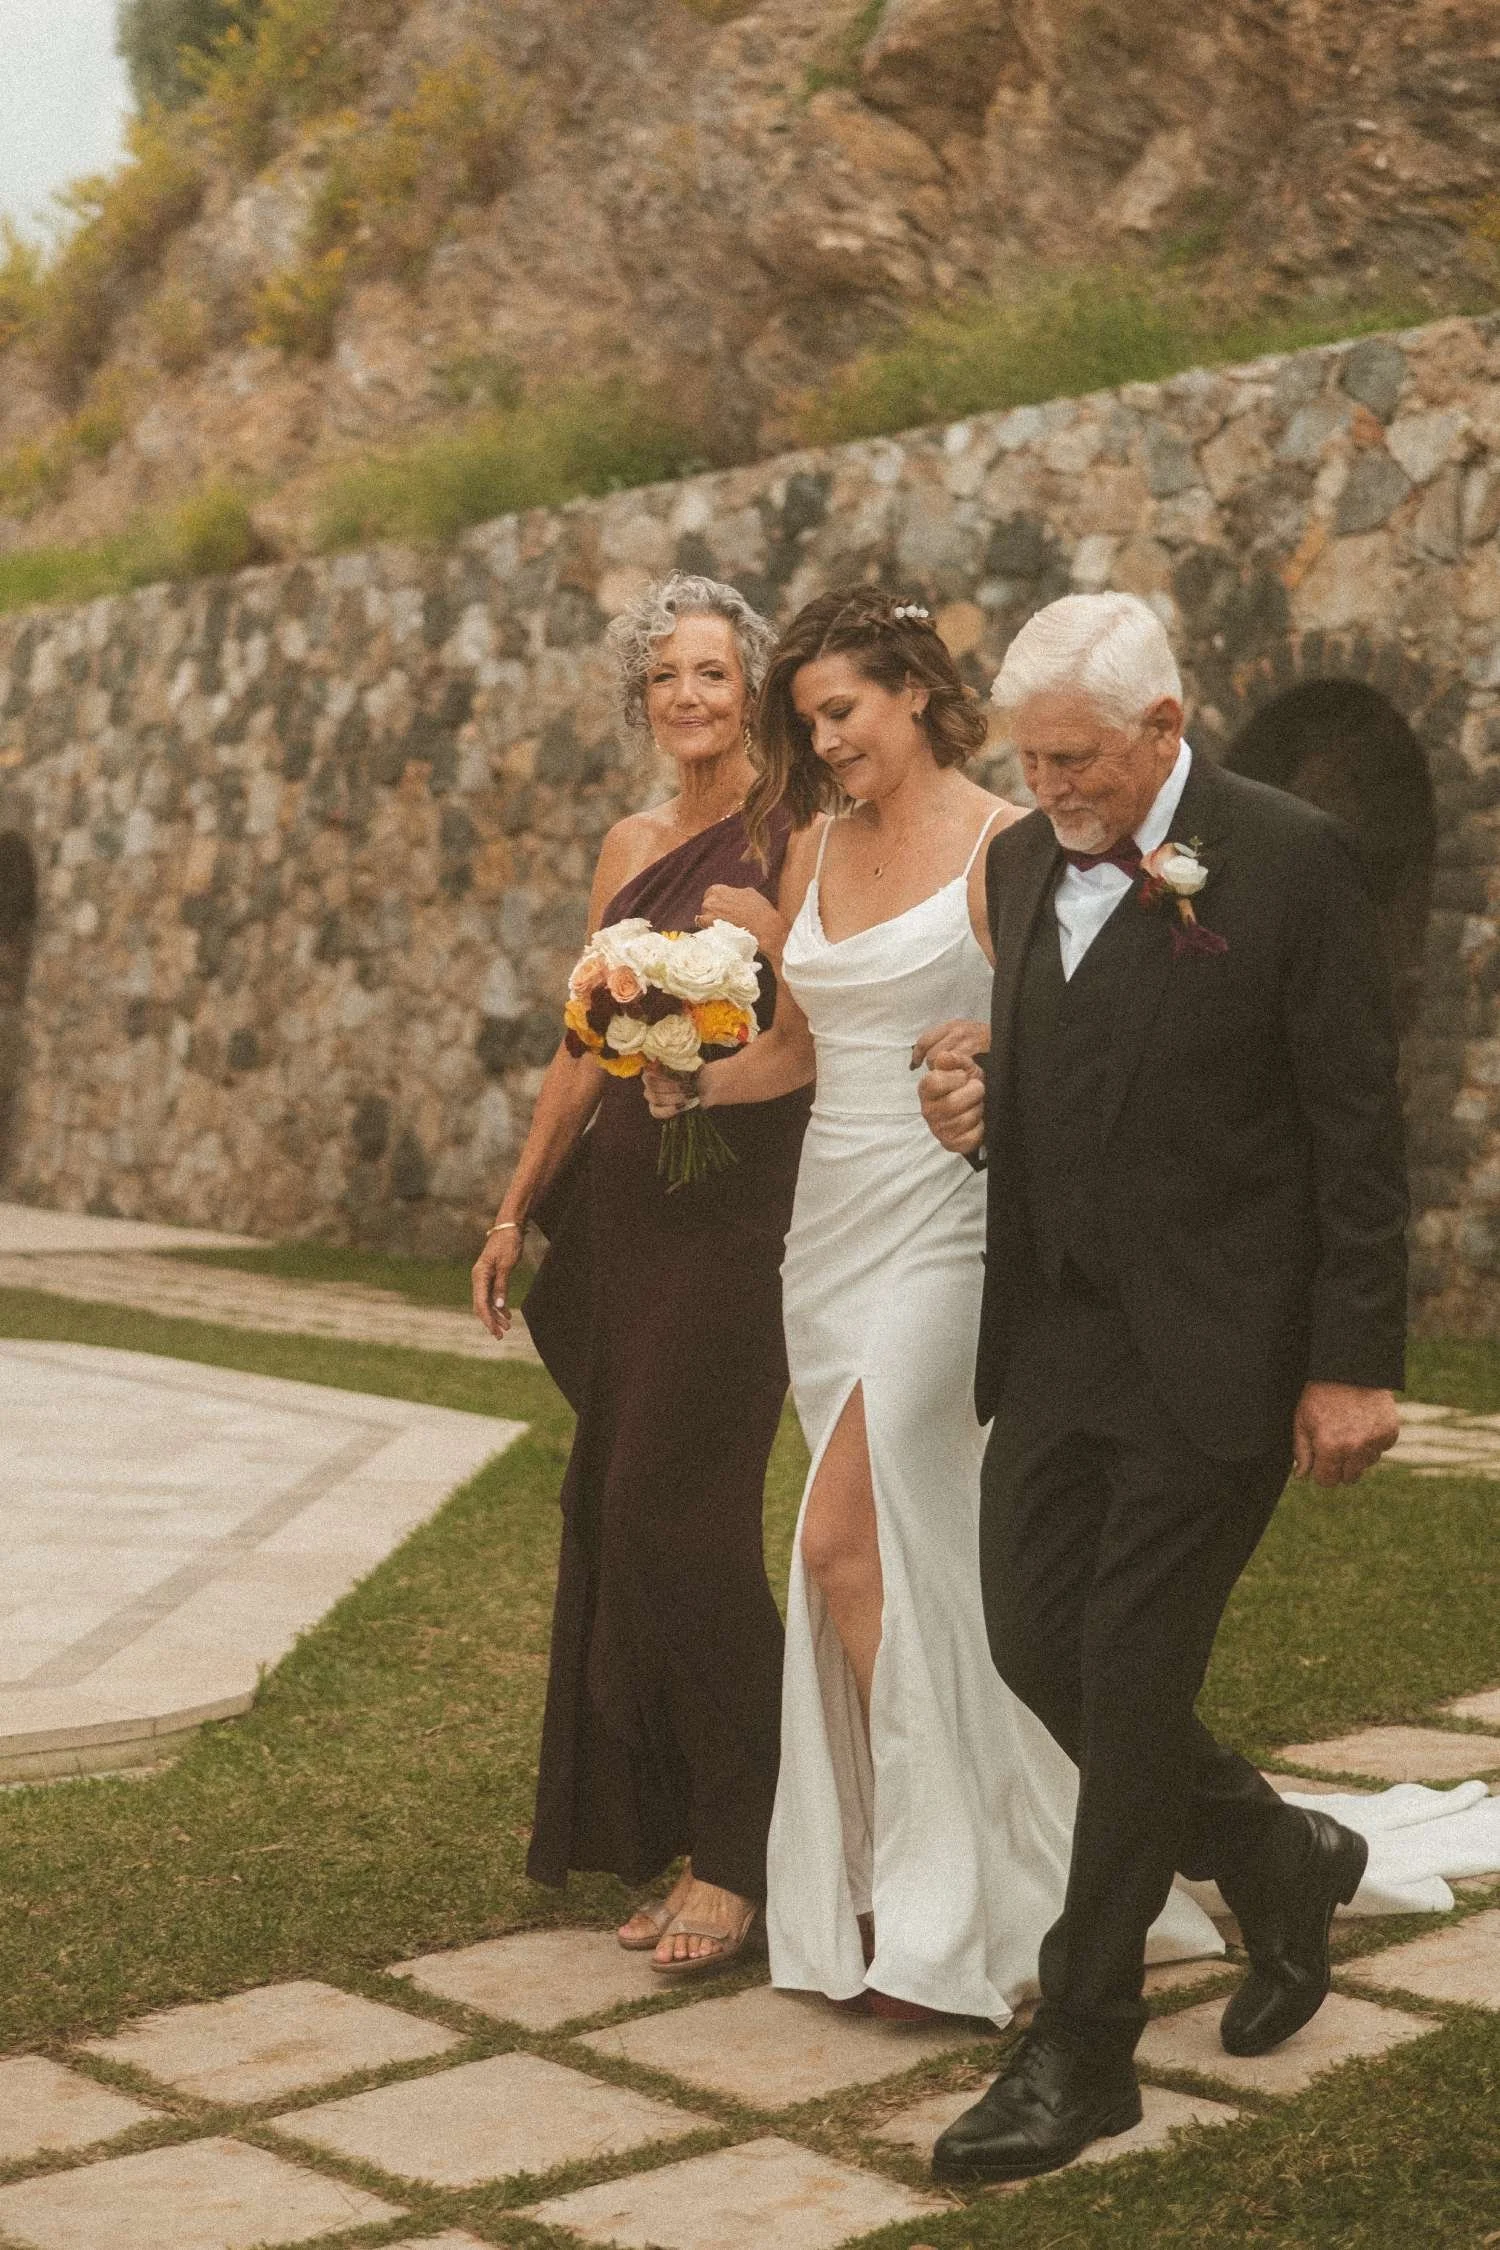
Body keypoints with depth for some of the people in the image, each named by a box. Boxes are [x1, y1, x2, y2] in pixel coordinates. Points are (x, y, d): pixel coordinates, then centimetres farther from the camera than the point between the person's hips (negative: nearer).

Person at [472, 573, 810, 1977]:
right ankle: (660, 1825, 18)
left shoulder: (793, 834, -5)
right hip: (619, 1203, 7)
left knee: (676, 1512, -9)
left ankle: (736, 1852, 3)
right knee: (612, 1510, 8)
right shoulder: (631, 845, 15)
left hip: (734, 1210, -7)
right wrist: (516, 1208, 18)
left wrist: (767, 940, -25)